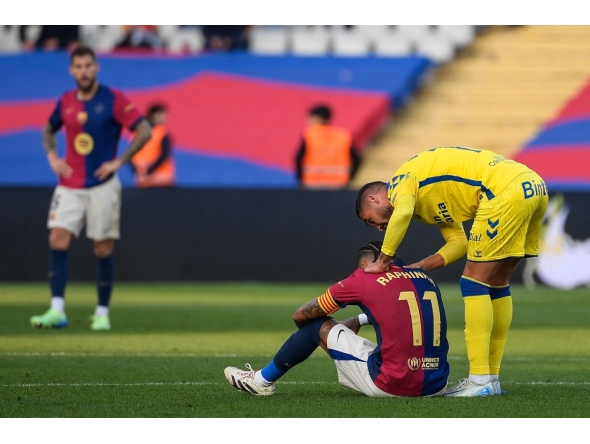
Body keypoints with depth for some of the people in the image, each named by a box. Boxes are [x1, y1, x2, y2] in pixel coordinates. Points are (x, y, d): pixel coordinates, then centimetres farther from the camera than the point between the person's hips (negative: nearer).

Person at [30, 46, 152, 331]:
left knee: (103, 248, 0)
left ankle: (102, 313, 11)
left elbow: (144, 131, -10)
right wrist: (52, 156, 8)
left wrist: (118, 161, -13)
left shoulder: (113, 100, -6)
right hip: (70, 186, 3)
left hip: (102, 186, -3)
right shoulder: (66, 102, 7)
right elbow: (49, 129, 25)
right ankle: (57, 311, -14)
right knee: (57, 240, -11)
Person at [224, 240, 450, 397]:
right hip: (435, 386, 5)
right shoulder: (426, 279, 13)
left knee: (318, 325, 14)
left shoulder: (362, 279, 0)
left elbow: (300, 316, 13)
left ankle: (263, 380, 31)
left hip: (391, 385, -5)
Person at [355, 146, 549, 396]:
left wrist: (382, 261, -11)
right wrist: (419, 268, 10)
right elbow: (459, 243, 19)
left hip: (506, 192, -10)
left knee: (474, 282, -3)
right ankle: (491, 376, 19)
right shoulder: (431, 201, 28)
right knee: (497, 284, 16)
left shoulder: (400, 181, 3)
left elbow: (401, 214, -21)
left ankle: (481, 380, -6)